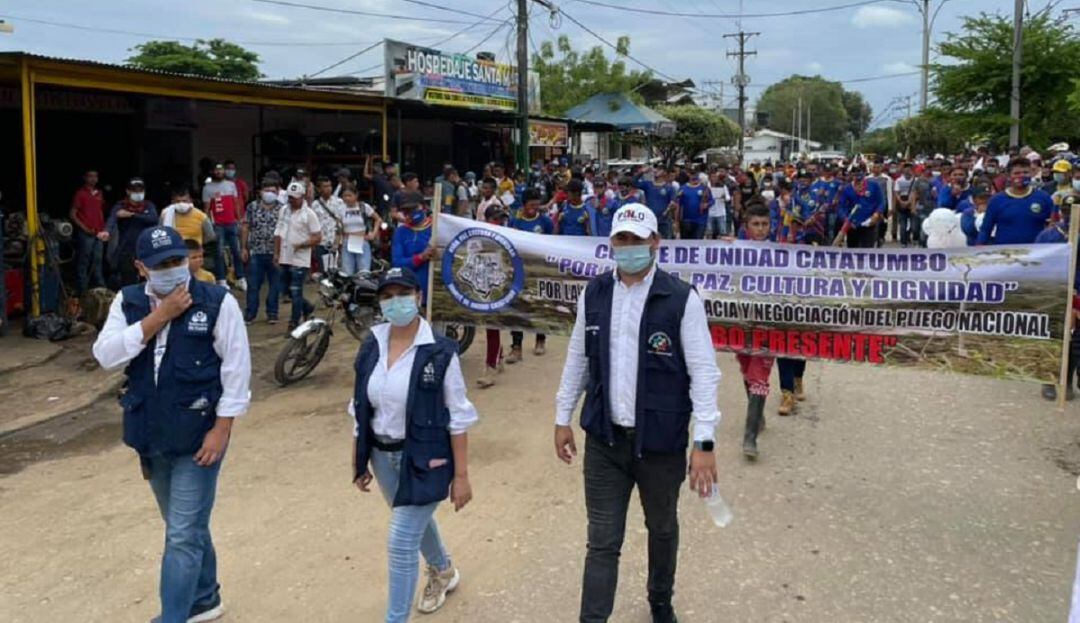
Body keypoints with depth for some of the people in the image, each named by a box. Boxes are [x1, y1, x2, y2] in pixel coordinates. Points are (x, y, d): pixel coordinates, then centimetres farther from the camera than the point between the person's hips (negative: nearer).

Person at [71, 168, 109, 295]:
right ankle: (82, 292, 0)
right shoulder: (80, 193, -4)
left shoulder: (99, 193, 14)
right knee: (83, 263, -3)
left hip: (99, 234, 6)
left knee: (97, 262, 11)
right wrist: (85, 229, -13)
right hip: (85, 234, -6)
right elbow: (73, 215, -6)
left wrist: (103, 229, 10)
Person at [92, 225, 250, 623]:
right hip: (152, 436, 5)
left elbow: (236, 368, -10)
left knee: (183, 536, -3)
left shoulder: (217, 302, -10)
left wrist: (222, 428, -14)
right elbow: (106, 356, -11)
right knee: (185, 527, 21)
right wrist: (159, 316, -18)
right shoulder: (128, 303, 2)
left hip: (199, 435, -5)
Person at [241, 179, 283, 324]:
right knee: (253, 285, 5)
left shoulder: (282, 209, 0)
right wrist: (243, 248, 3)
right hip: (255, 252, 1)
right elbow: (245, 228, 7)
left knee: (275, 284, 7)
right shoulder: (252, 207, 4)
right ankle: (250, 314, 15)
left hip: (275, 253, -1)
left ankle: (272, 313, 18)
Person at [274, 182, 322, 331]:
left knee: (296, 292, -4)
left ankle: (294, 323, 5)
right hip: (285, 259, 7)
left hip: (300, 260, -7)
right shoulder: (284, 210, 9)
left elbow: (318, 238, -11)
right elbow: (278, 233, 15)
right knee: (288, 291, 16)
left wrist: (301, 245, -21)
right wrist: (276, 253, 11)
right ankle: (307, 308, 37)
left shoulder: (309, 214, -9)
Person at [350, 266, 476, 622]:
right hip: (383, 455, 6)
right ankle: (443, 572, 56)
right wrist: (359, 461, 10)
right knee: (416, 521, 27)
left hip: (425, 459, -6)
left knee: (401, 542, -7)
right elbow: (361, 409, 7)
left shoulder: (440, 352, -17)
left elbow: (457, 418, -13)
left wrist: (461, 475, -12)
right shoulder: (371, 348, -2)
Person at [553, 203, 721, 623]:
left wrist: (704, 443, -17)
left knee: (662, 529, 21)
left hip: (661, 441, -1)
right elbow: (577, 360, 9)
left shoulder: (682, 299, -13)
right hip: (604, 439, 2)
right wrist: (562, 418, 10)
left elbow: (704, 373, -13)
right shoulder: (593, 295, 0)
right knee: (603, 541, 5)